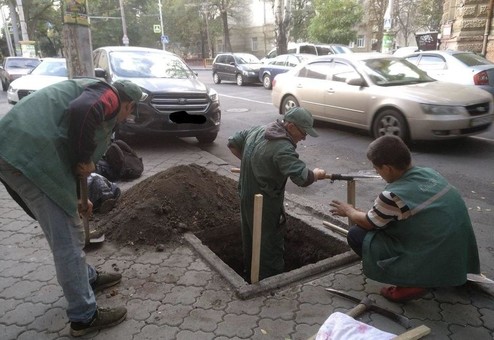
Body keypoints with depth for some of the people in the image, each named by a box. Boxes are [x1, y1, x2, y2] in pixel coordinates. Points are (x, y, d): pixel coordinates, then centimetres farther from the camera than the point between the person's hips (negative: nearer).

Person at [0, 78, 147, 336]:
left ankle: (87, 278, 42)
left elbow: (70, 153, 34)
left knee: (63, 231, 23)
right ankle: (84, 317, 10)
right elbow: (81, 112, -25)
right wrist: (85, 160, -11)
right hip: (30, 154, -11)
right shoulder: (108, 94, 1)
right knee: (67, 237, -3)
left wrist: (76, 198, 40)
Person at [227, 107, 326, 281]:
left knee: (250, 240, 23)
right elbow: (303, 178, -33)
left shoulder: (257, 130, 2)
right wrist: (316, 174, -12)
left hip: (246, 198, 9)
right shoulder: (283, 148, -26)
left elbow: (233, 143, 16)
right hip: (265, 206, -9)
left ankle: (250, 277, 40)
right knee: (270, 246, 5)